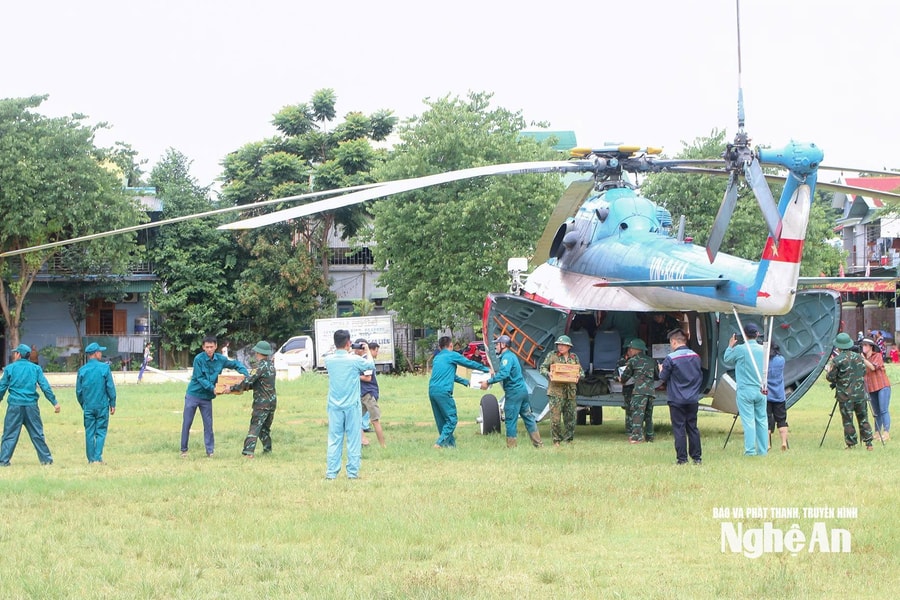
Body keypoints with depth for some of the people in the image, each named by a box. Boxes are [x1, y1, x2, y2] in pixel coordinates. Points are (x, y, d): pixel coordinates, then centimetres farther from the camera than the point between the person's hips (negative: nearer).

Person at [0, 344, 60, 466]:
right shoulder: (35, 368, 6)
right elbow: (45, 387, 0)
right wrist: (54, 402, 2)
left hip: (14, 406, -2)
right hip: (31, 406, 2)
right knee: (37, 433, 9)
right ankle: (46, 458, 10)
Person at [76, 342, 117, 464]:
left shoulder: (82, 370, 1)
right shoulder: (104, 367, -6)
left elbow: (78, 391, 6)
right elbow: (111, 388, -5)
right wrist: (112, 404, 4)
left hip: (88, 407, 2)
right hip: (102, 406, -2)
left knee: (89, 433, 8)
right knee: (101, 432, 3)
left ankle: (91, 459, 9)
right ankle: (98, 457, -6)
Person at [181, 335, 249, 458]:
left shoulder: (220, 359, -2)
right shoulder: (199, 359, -14)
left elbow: (236, 364, 13)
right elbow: (200, 378, -16)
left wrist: (245, 374, -2)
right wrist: (212, 388, -26)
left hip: (207, 397, 3)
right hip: (193, 395, -3)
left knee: (208, 424, 4)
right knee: (187, 424, 2)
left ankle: (210, 450, 11)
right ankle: (184, 450, 12)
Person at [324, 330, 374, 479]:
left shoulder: (329, 360, -3)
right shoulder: (355, 360, -12)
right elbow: (371, 366, 7)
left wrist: (348, 353, 26)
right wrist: (367, 352, 23)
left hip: (334, 406, 3)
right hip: (352, 405, -3)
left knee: (334, 440, 6)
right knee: (353, 439, 4)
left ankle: (331, 472, 4)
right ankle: (352, 471, 5)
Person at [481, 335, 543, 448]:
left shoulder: (507, 357, -14)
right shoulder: (511, 355, 17)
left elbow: (503, 374, -29)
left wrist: (488, 382, -27)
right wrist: (494, 374, 9)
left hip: (513, 392, -10)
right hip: (522, 390, 10)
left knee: (511, 420, -4)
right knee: (528, 417, 13)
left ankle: (511, 446, -1)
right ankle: (538, 443, 17)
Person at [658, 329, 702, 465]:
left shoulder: (671, 358, -12)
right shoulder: (696, 357, 5)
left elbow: (663, 378, -5)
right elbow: (700, 376, 15)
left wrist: (661, 370, 14)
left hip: (677, 400, -5)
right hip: (693, 399, 5)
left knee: (679, 429, 0)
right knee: (693, 428, 11)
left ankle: (682, 458, -2)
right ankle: (697, 457, 12)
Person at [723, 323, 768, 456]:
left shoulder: (740, 349, -10)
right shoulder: (763, 349, 3)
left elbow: (727, 360, 8)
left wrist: (730, 346, 19)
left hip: (745, 391, -4)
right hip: (761, 390, 4)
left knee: (748, 421, -4)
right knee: (762, 420, 9)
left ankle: (750, 451, -8)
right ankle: (763, 450, 12)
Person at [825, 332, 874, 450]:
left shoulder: (837, 360, -11)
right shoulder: (858, 357, 3)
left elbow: (830, 378, -6)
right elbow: (864, 372, 15)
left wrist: (828, 369, 13)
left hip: (845, 395, -4)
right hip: (860, 393, 4)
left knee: (848, 420, 4)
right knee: (863, 418, 11)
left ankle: (851, 444, 4)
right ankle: (868, 443, 9)